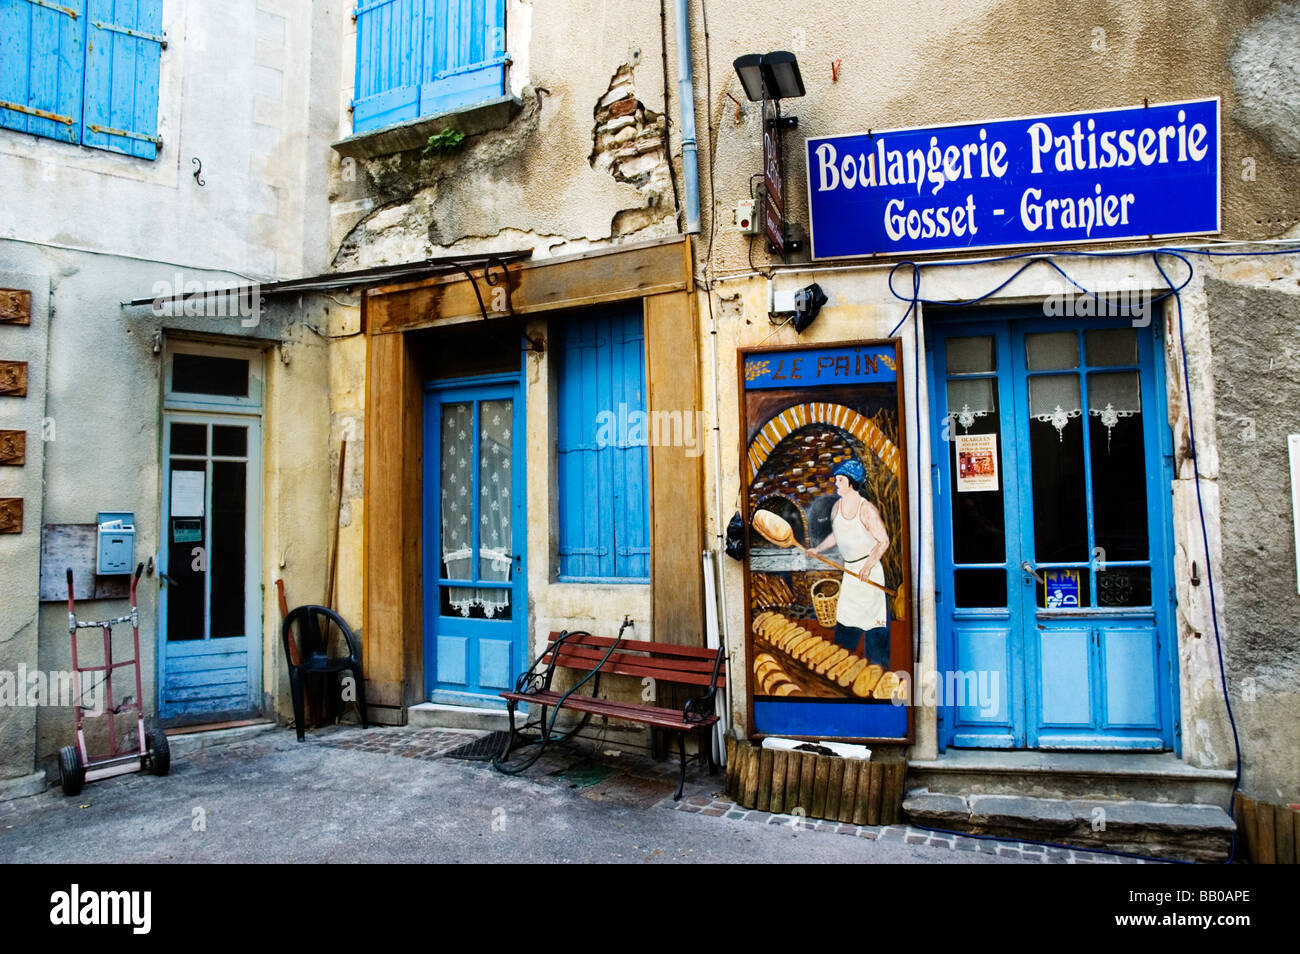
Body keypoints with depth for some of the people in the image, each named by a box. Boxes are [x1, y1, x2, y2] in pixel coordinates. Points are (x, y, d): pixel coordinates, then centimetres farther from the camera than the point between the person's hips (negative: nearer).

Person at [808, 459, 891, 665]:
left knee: (872, 616, -3)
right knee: (844, 617, 10)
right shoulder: (837, 507, 5)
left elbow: (884, 541, -14)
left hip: (869, 569, -7)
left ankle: (879, 667, 6)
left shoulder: (866, 509, -15)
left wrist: (868, 566, -22)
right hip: (849, 570, 7)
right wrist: (817, 549, 11)